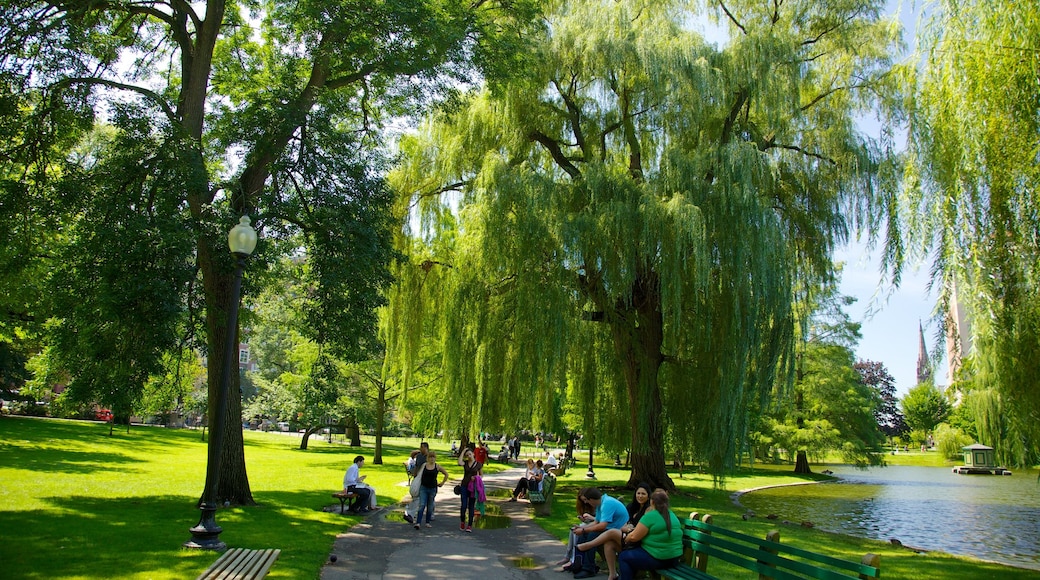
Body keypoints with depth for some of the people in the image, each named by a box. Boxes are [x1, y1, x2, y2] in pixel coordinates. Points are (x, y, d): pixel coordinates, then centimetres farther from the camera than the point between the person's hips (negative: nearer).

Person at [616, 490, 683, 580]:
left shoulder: (650, 516, -16)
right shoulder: (672, 515, 9)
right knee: (634, 551, 25)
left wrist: (626, 538, 9)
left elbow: (634, 537, -13)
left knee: (623, 557, 9)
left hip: (658, 559, -8)